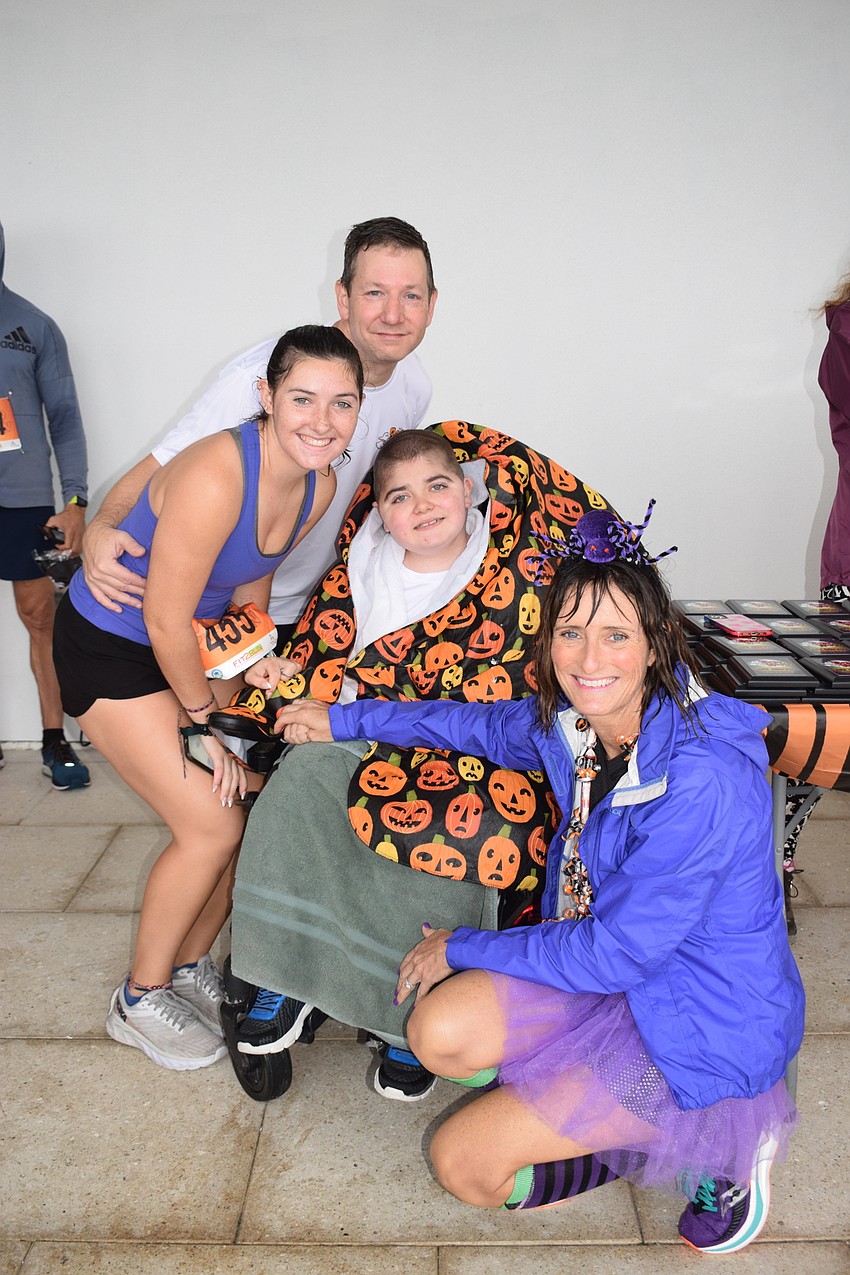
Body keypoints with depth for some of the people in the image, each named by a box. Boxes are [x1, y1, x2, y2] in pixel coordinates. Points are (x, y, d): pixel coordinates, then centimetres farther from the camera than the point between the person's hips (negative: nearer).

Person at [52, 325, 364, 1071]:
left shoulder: (319, 486, -7)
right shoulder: (216, 476, -32)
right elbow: (166, 621, -25)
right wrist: (202, 721, -13)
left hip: (190, 644, 8)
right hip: (108, 646, -7)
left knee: (251, 806, 4)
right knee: (212, 826, -9)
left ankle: (190, 965, 29)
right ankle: (141, 1002, 15)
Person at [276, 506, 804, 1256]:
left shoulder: (703, 782, -31)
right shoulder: (574, 720, -9)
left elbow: (617, 952, -25)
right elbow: (487, 725, 13)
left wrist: (464, 948, -13)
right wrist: (345, 720, 16)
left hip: (706, 1020, -7)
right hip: (612, 968, 7)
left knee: (463, 1164, -8)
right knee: (442, 1032, -16)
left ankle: (712, 1140, 7)